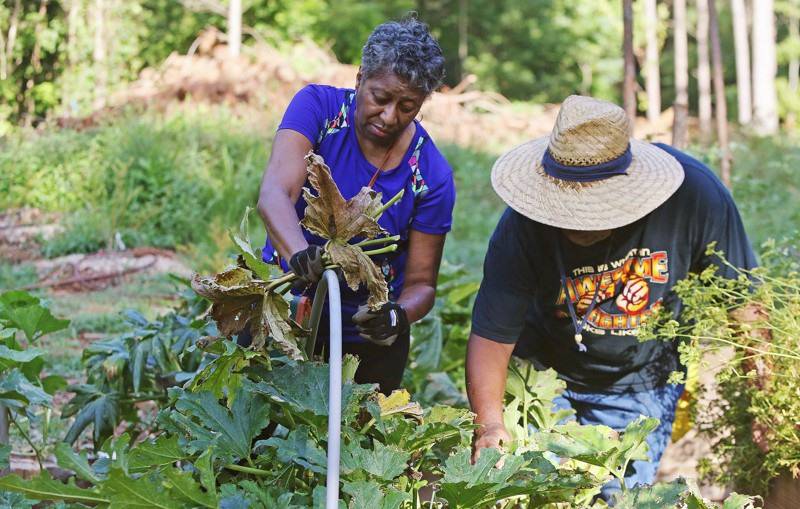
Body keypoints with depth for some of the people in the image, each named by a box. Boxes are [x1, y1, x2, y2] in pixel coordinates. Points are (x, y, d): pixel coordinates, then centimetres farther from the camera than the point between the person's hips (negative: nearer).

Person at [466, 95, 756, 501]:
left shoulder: (694, 195, -27)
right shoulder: (524, 226, -27)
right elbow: (491, 335, -24)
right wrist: (489, 424, -38)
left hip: (643, 388, 0)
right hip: (546, 373, 0)